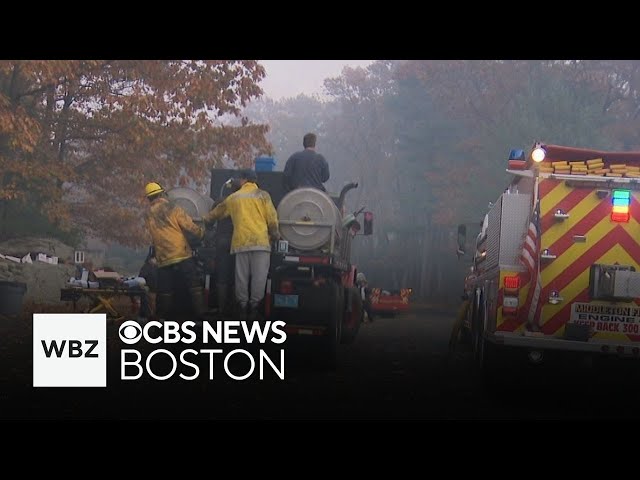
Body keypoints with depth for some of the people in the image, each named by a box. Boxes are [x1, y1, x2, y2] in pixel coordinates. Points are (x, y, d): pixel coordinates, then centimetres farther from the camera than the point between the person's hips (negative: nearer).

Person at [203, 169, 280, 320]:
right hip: (260, 240, -2)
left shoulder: (233, 197, 15)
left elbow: (218, 212, 31)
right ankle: (254, 306, -3)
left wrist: (206, 218, 50)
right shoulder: (263, 195, 7)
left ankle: (243, 306, 7)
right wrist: (275, 234, 17)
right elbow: (272, 218, 1)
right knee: (259, 276, 0)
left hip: (241, 241, 2)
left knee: (241, 276, 6)